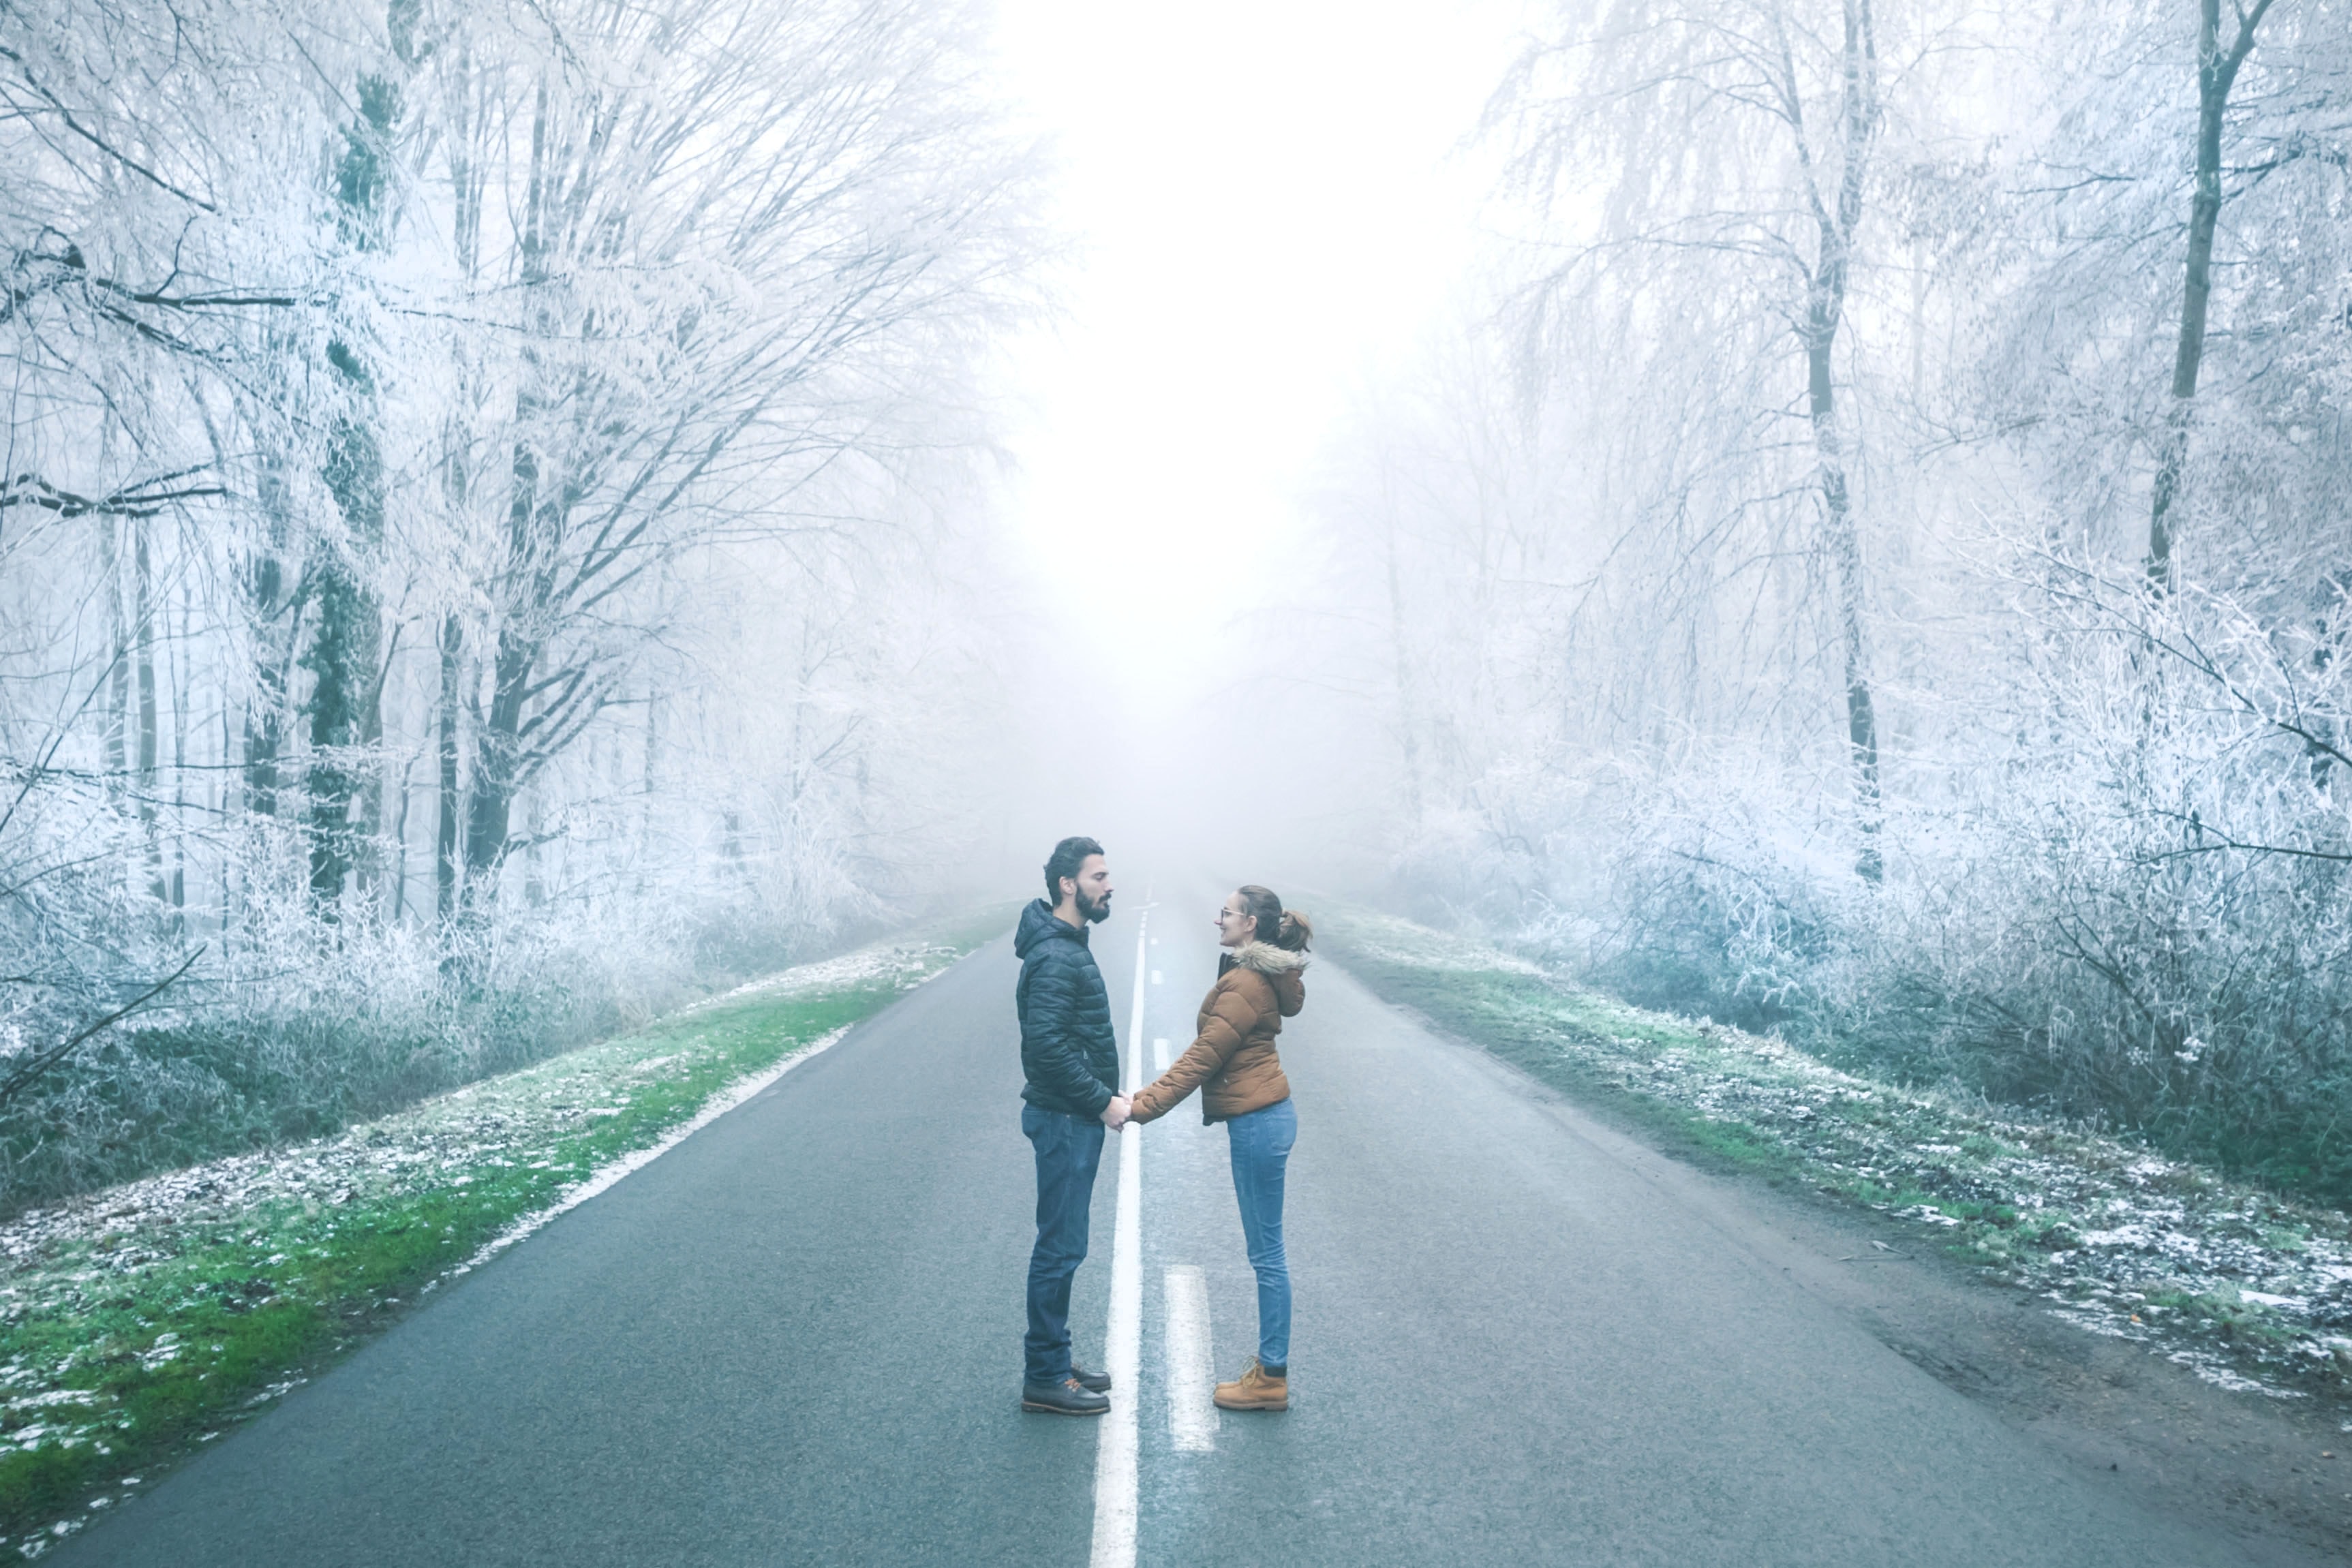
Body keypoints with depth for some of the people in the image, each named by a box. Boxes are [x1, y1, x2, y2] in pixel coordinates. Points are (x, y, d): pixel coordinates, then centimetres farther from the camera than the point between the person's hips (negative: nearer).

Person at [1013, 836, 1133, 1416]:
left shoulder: (1068, 948, 13)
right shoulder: (1055, 958, -20)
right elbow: (1047, 1044, -27)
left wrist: (1106, 1096, 10)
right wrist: (1104, 1102, -20)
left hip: (1075, 1117, 10)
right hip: (1064, 1120, -10)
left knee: (1062, 1246, 17)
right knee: (1060, 1248, -2)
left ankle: (1053, 1361, 27)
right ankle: (1044, 1379, 7)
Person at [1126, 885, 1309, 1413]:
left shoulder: (1244, 986, -19)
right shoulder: (1259, 975, 12)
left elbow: (1201, 1059, -19)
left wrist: (1143, 1105, -18)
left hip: (1257, 1123, -10)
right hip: (1266, 1116, 10)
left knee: (1266, 1253, -1)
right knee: (1267, 1250, 16)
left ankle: (1271, 1378, 9)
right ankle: (1270, 1364, 26)